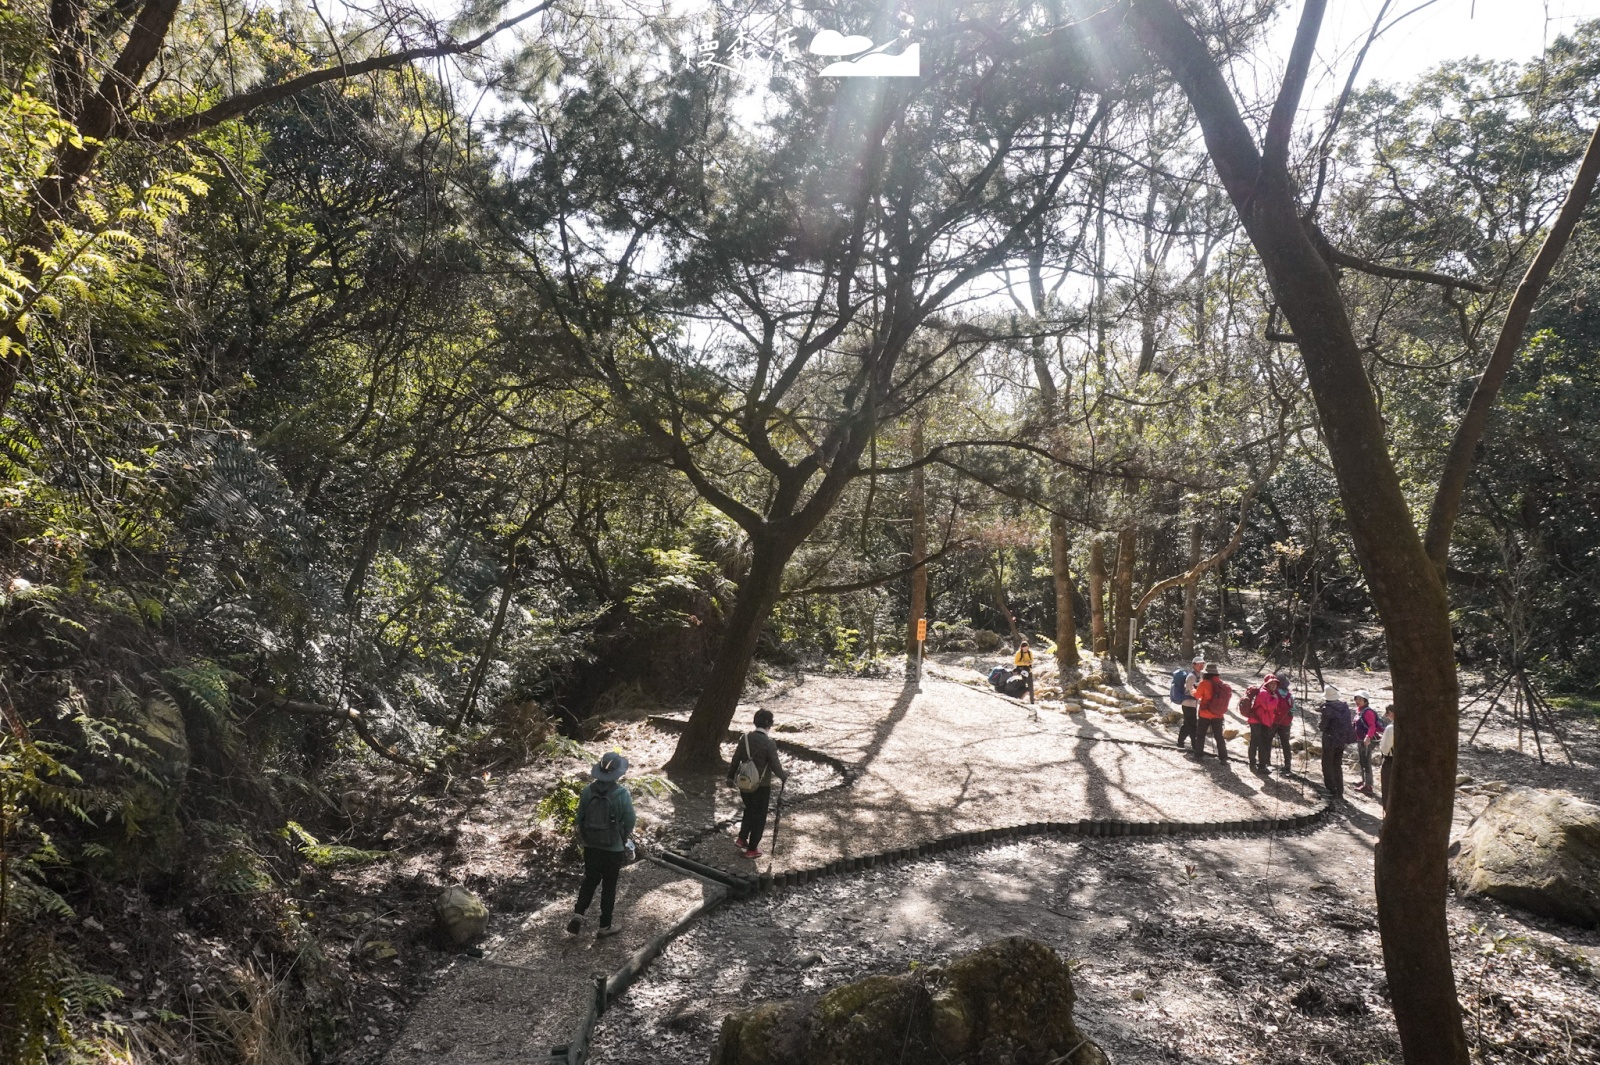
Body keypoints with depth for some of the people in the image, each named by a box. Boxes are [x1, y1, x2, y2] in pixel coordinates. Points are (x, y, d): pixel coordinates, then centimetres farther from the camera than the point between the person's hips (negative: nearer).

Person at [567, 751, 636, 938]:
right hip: (614, 847, -3)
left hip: (590, 846, 3)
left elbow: (580, 818, 0)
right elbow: (629, 822, -11)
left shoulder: (587, 791, -9)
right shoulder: (622, 794, -20)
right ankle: (605, 925, 20)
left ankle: (578, 914, 8)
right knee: (609, 886, 11)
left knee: (589, 880, 22)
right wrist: (624, 838, 10)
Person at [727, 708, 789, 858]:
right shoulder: (769, 744, -21)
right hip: (762, 786, -5)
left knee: (749, 810, 28)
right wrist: (784, 775, 6)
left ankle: (742, 838, 29)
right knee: (759, 816, 12)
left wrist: (731, 776, 18)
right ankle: (752, 849, 20)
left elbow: (736, 759, 3)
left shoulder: (745, 738, -7)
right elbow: (776, 767, -16)